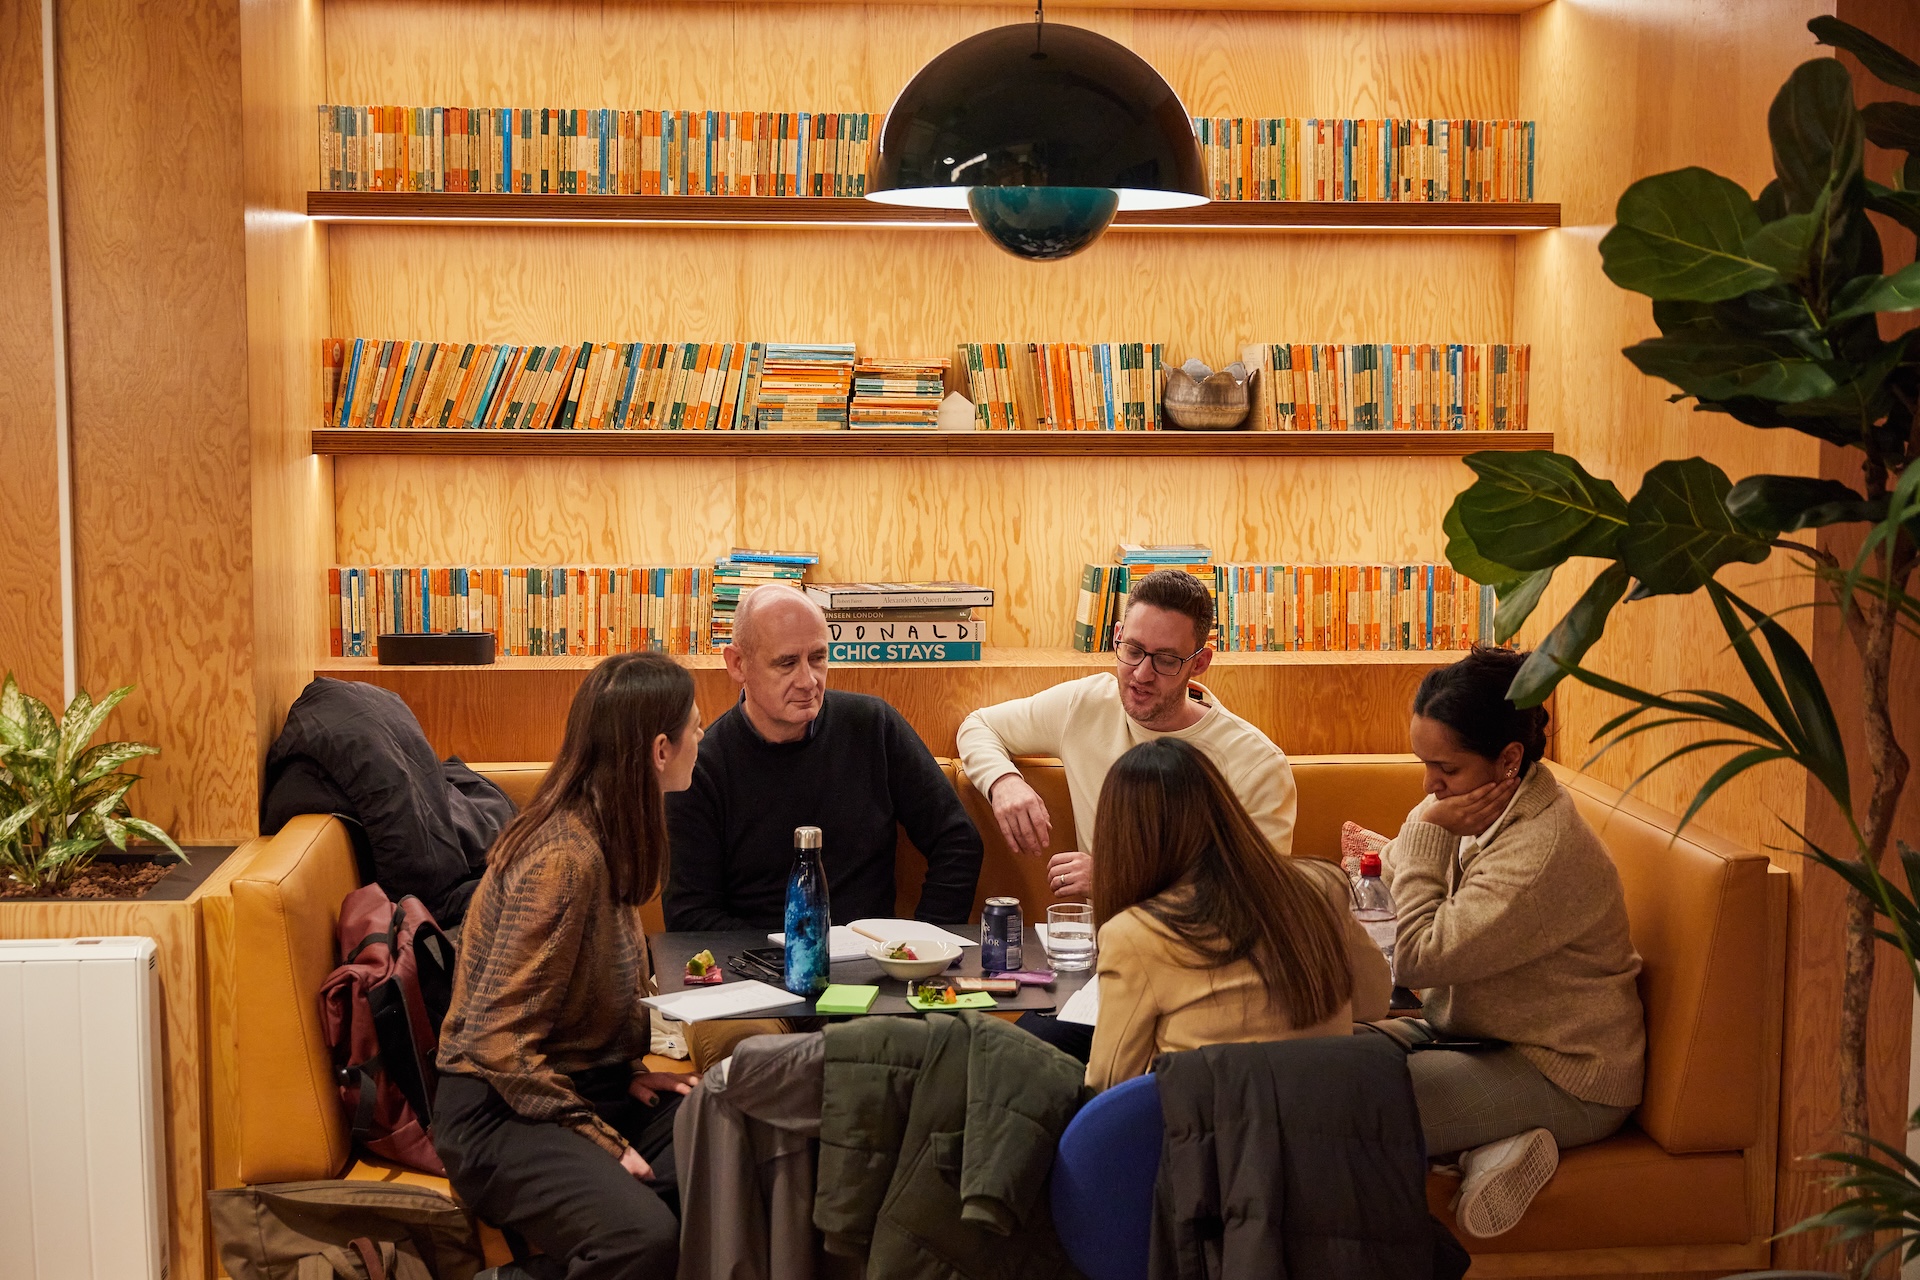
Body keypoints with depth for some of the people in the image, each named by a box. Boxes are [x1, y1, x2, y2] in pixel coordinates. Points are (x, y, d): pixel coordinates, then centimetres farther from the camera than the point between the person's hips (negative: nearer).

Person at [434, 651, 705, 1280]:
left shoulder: (607, 835, 8)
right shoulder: (565, 857, -21)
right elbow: (498, 1040, -21)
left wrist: (631, 1072, 3)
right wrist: (600, 1140, -19)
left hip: (590, 1084, 9)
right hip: (501, 1110, -9)